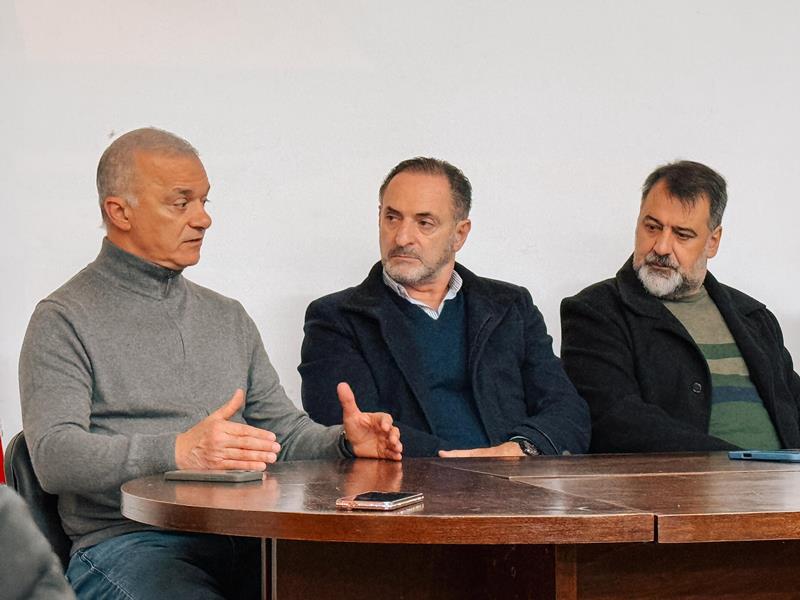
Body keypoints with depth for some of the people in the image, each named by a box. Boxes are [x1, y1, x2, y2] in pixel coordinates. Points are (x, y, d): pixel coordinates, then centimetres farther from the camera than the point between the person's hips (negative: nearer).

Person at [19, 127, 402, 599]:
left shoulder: (228, 318, 23)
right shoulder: (65, 321, 1)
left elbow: (282, 428, 24)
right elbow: (54, 455, -12)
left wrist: (346, 442, 0)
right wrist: (177, 451, -27)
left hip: (244, 541, 5)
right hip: (128, 541, -5)